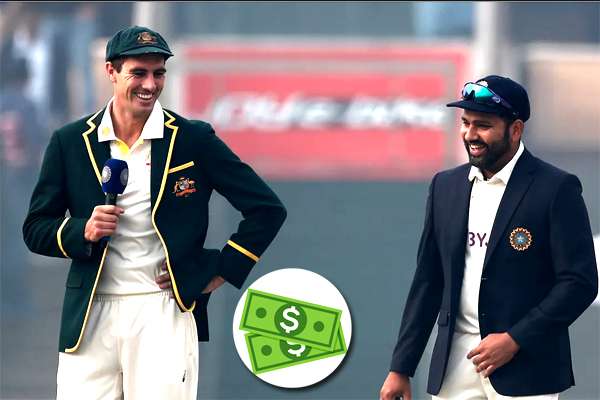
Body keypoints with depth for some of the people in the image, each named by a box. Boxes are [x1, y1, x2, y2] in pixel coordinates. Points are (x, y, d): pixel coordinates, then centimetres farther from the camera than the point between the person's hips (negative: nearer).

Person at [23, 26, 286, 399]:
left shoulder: (194, 140, 2)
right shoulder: (70, 143, 6)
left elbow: (268, 209, 5)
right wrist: (83, 231, -9)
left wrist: (222, 271, 1)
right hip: (89, 316, 2)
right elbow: (36, 229, 10)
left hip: (165, 312, -2)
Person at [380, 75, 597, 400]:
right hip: (453, 367, 4)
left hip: (524, 370, -4)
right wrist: (401, 368, 10)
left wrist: (515, 340, -14)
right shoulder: (445, 186, 11)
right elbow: (427, 281, 14)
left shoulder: (556, 189, -5)